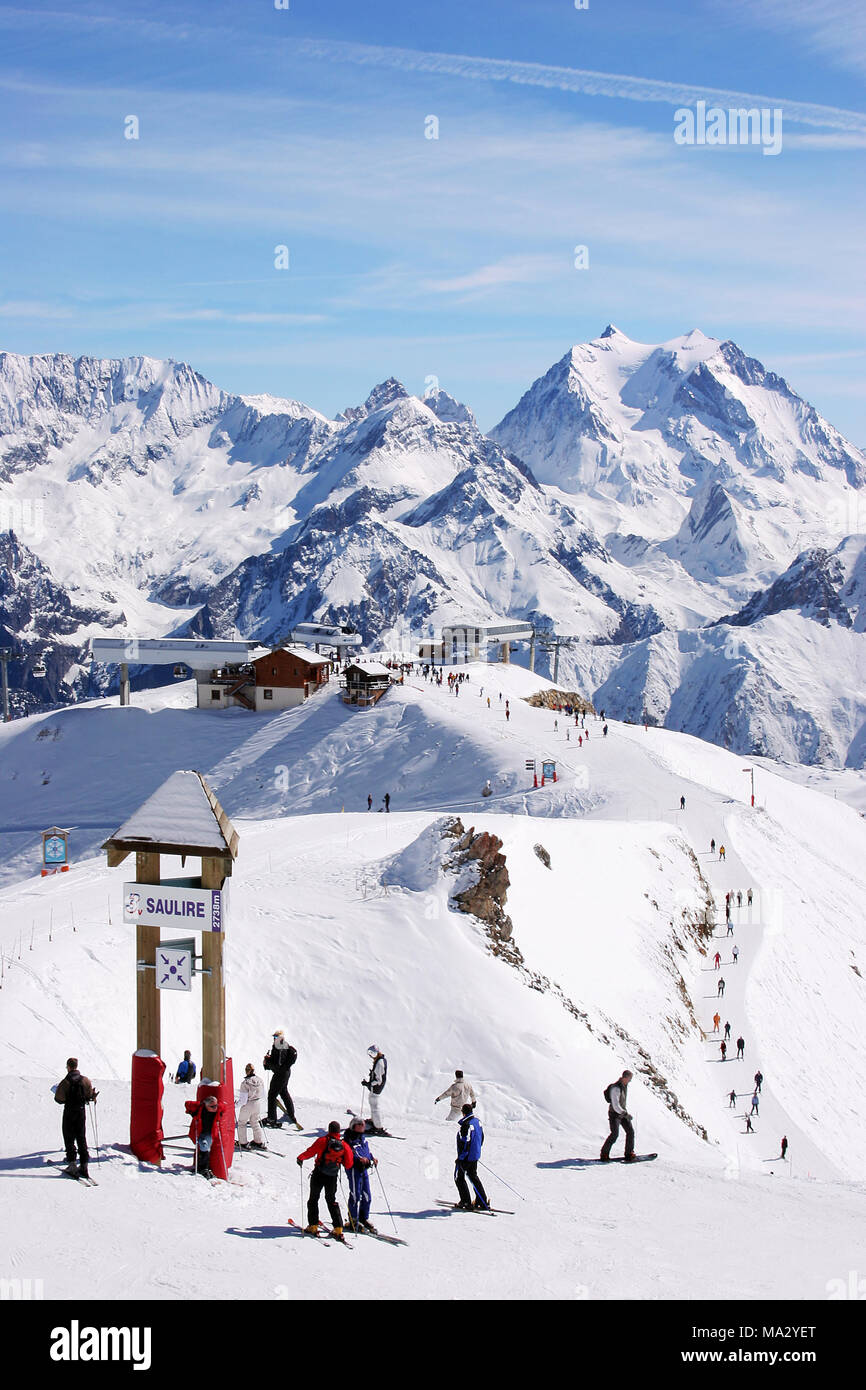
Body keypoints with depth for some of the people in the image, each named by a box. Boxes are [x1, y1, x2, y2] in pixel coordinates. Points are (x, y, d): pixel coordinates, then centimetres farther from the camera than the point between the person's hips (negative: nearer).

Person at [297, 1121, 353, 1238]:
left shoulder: (322, 1141, -13)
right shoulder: (344, 1145, -5)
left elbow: (310, 1151, -10)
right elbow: (349, 1164, -1)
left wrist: (300, 1158, 7)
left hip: (318, 1176, -3)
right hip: (332, 1178, 3)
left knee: (313, 1199, 13)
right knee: (332, 1201, 16)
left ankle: (313, 1226, 8)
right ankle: (338, 1228, 7)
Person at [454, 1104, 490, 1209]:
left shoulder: (465, 1124, -25)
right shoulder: (477, 1121, 4)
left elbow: (465, 1143, -26)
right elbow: (481, 1137, 15)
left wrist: (460, 1158, -20)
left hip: (466, 1157, -8)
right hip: (476, 1155, 8)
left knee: (459, 1178, 7)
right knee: (473, 1177, 20)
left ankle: (466, 1202, 5)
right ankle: (482, 1202, 18)